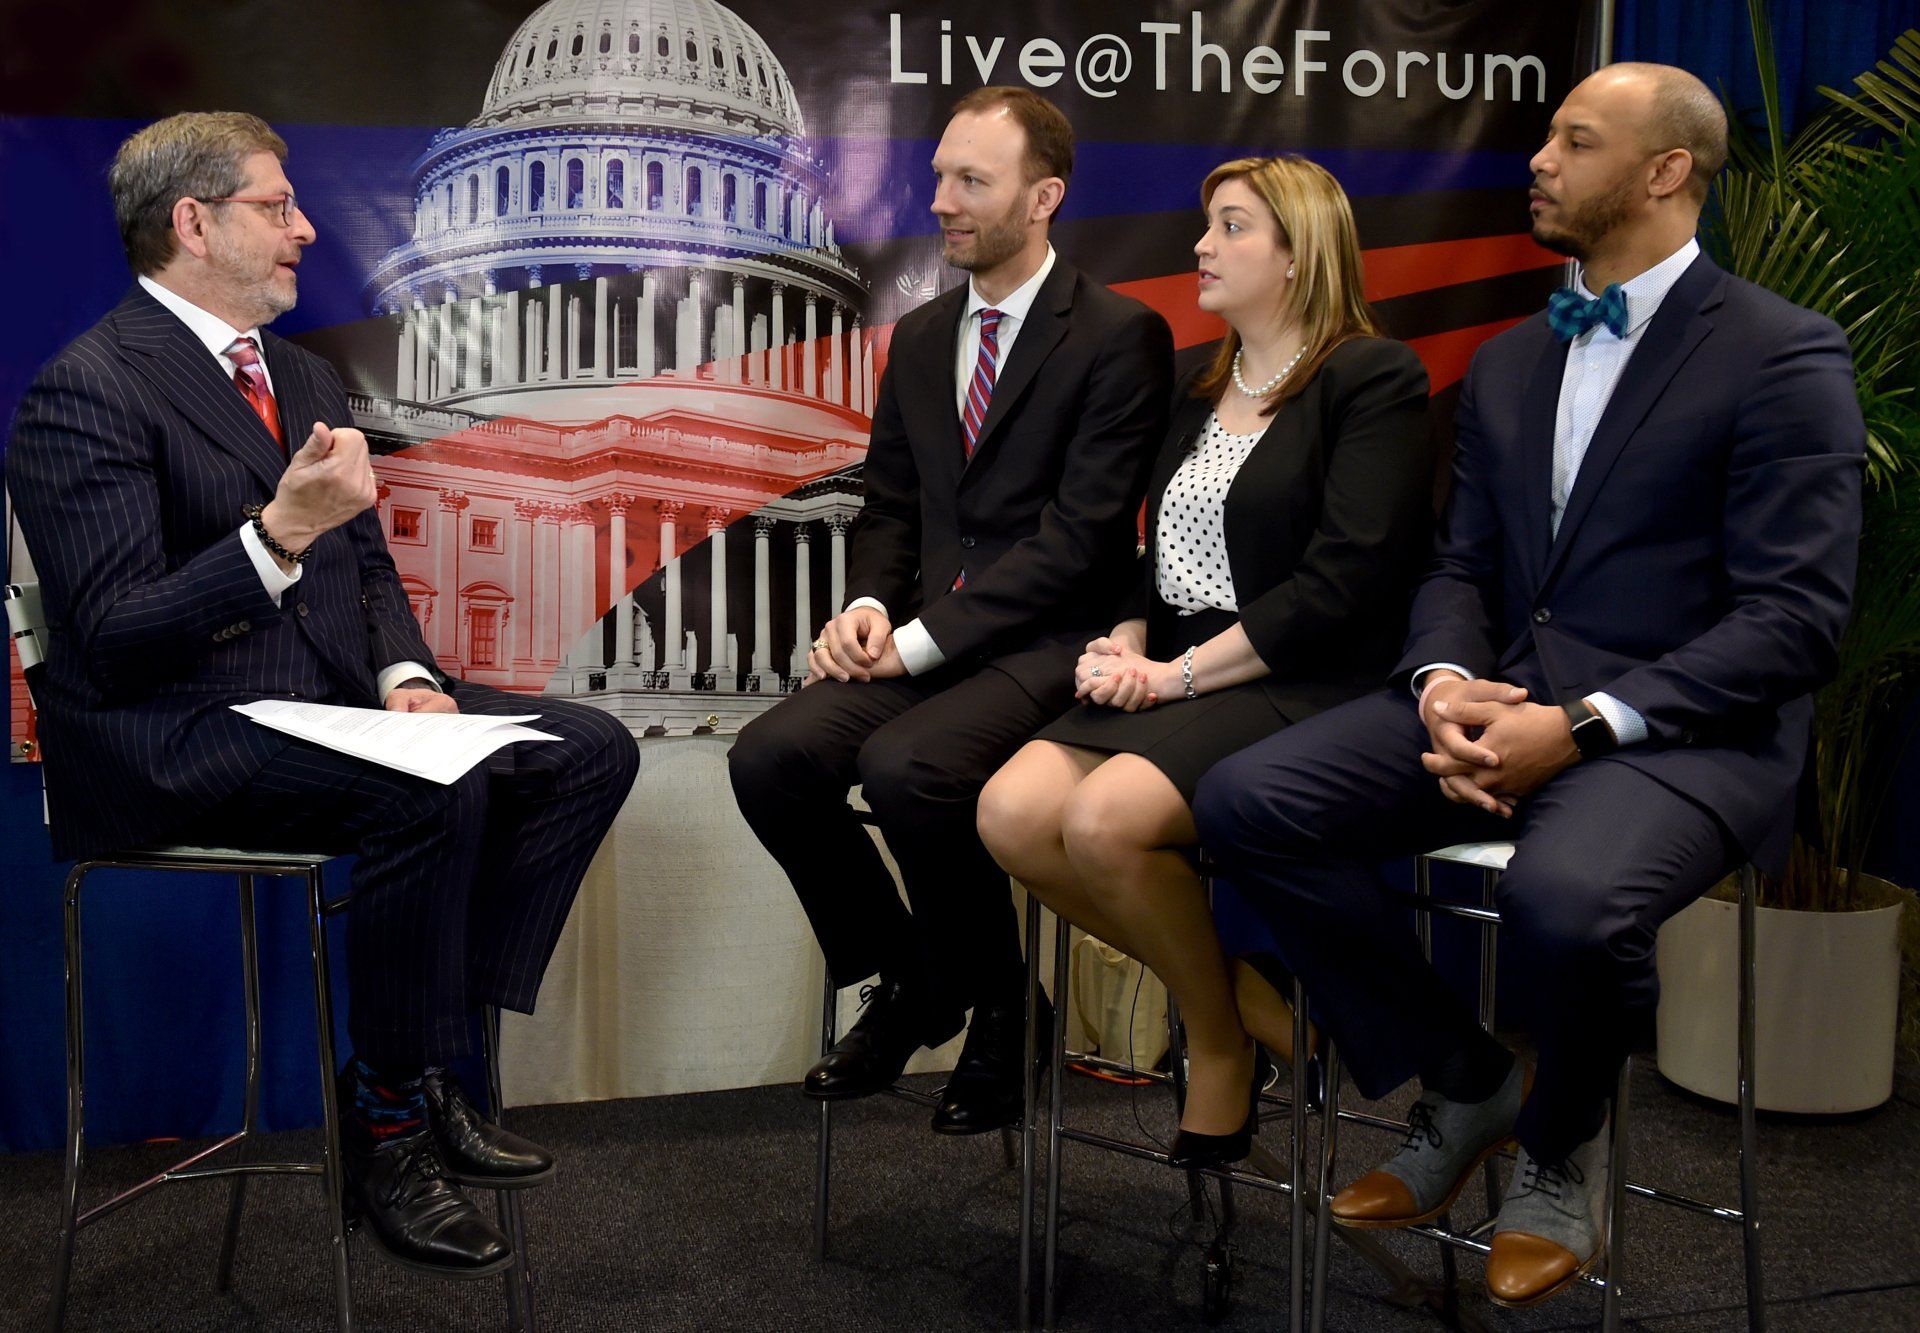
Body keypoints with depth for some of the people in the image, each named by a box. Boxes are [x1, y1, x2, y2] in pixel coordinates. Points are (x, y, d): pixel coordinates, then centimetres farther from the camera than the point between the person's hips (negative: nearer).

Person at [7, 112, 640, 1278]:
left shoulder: (305, 378, 17)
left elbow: (367, 567, 20)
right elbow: (114, 638, -17)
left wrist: (405, 676, -1)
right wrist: (279, 533, -28)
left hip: (329, 698, 9)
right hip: (170, 739, -9)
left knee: (590, 750, -6)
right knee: (434, 793, -33)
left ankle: (429, 1065, -2)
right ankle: (388, 1125, -13)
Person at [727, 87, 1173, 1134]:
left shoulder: (1120, 335, -6)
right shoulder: (920, 337, 17)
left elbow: (1079, 536, -13)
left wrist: (923, 636, -16)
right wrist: (868, 605, -4)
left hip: (1048, 644, -6)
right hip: (925, 637, 6)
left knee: (904, 767, -32)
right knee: (770, 756, -18)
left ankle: (995, 1010, -3)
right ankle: (907, 986, 6)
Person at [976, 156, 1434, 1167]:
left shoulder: (1373, 379, -4)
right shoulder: (1199, 393, 21)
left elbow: (1344, 580, -14)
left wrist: (1181, 673, -15)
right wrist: (1128, 645, 0)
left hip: (1304, 689, -7)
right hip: (1172, 684, 7)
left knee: (1105, 818, -30)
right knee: (1012, 813, -18)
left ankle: (1221, 1026, -2)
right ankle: (1232, 986, 2)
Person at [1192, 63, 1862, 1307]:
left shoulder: (1784, 355, -4)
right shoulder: (1508, 363, 17)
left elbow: (1796, 617, -12)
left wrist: (1584, 725, -21)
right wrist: (1445, 685, -8)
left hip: (1682, 728, -6)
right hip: (1502, 699, 6)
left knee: (1565, 898, -38)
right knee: (1246, 802, -15)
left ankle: (1564, 1138, 0)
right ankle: (1463, 1081, 5)